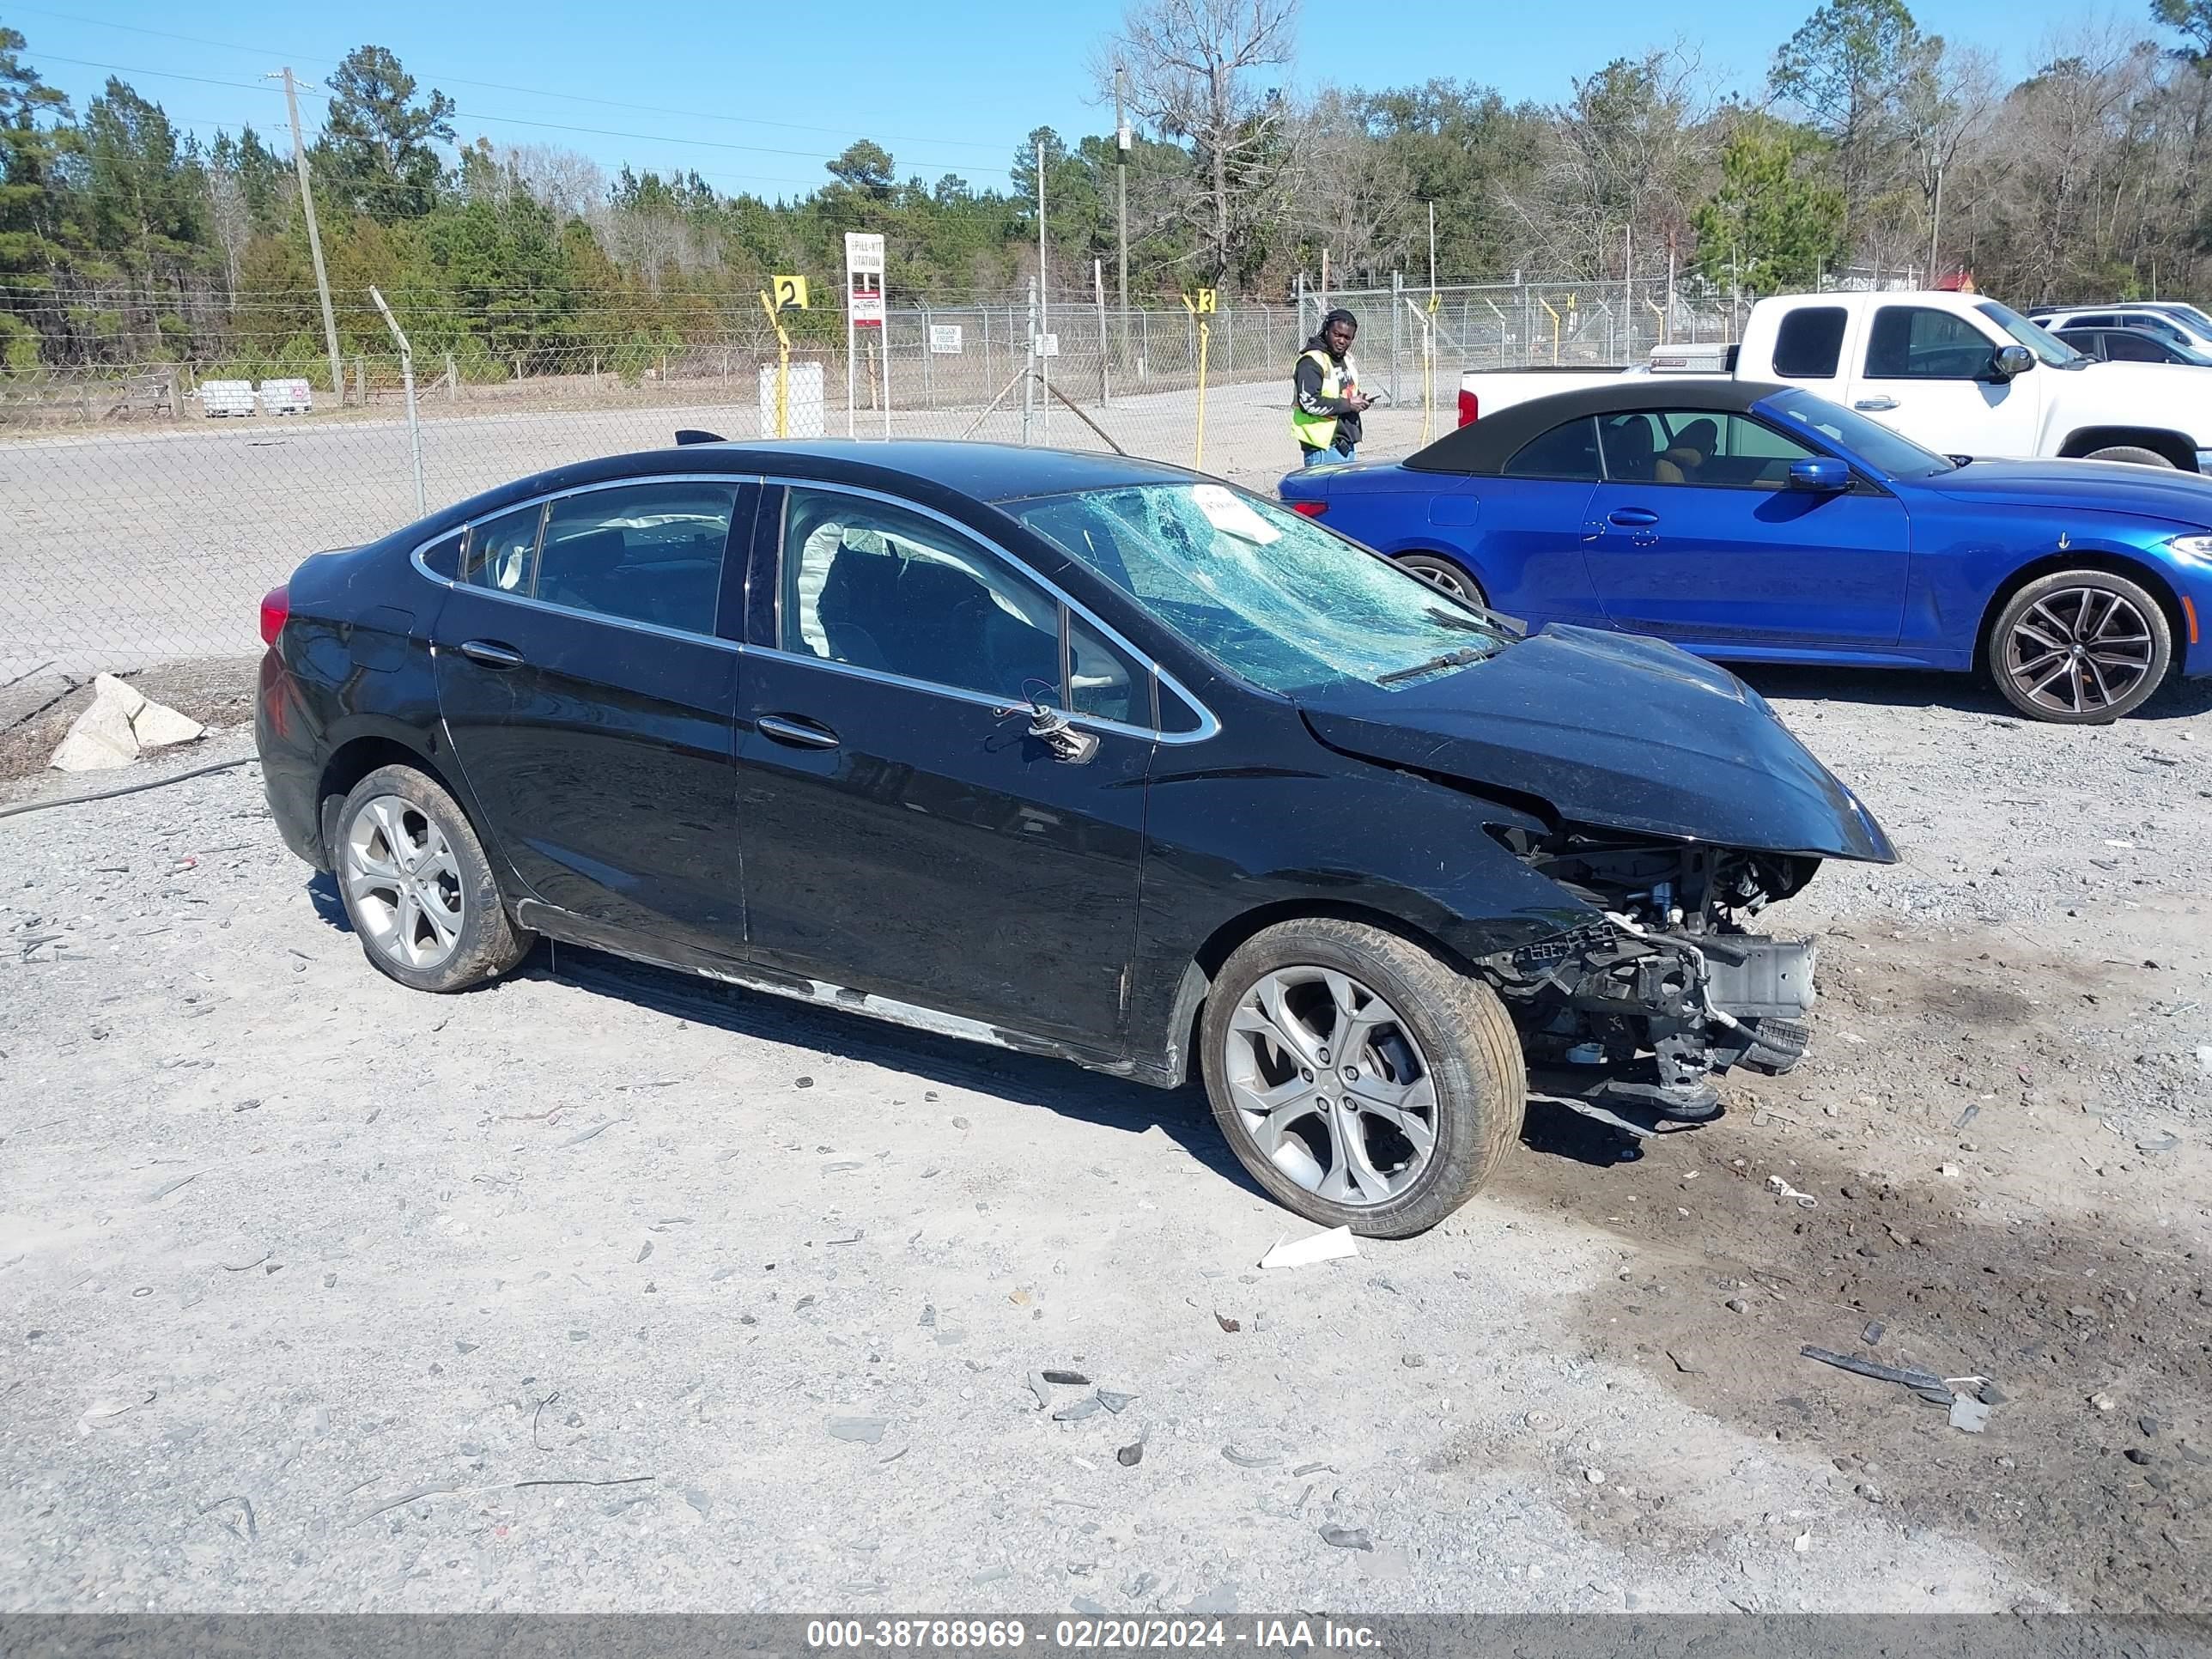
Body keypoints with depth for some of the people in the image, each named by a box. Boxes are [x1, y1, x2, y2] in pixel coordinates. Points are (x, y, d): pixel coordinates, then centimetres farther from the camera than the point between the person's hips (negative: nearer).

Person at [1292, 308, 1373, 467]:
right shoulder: (1312, 362, -14)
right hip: (1324, 447, -9)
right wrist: (1348, 404, -18)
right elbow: (1309, 402, -23)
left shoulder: (1346, 358, 16)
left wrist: (1359, 400, 5)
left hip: (1347, 444, 9)